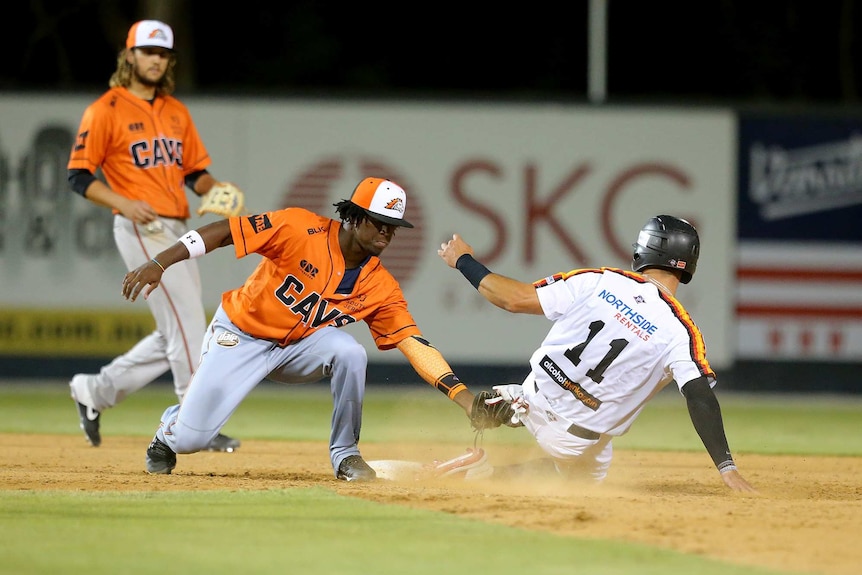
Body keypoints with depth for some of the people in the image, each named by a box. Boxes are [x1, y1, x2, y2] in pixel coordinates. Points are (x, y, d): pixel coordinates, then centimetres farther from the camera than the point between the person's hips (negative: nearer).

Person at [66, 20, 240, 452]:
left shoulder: (176, 112, 16)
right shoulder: (106, 111, -5)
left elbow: (195, 169, 20)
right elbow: (79, 176, -7)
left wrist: (213, 189, -2)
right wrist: (123, 203, -21)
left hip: (176, 231, 8)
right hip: (140, 231, -8)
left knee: (176, 335, 9)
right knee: (186, 325, -13)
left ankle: (96, 391, 22)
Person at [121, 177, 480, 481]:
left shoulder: (381, 287, -12)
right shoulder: (301, 229, -24)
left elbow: (412, 342, -15)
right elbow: (223, 231, -23)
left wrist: (464, 397, -28)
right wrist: (159, 264, -31)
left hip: (299, 345, 3)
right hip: (239, 336, -3)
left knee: (350, 352, -30)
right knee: (189, 439, -11)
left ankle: (345, 454, -10)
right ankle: (169, 433, 30)